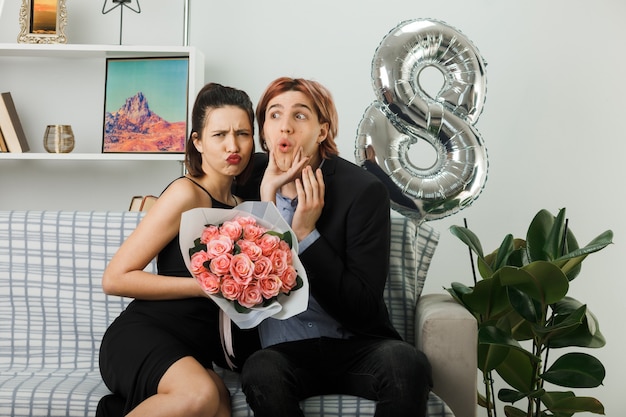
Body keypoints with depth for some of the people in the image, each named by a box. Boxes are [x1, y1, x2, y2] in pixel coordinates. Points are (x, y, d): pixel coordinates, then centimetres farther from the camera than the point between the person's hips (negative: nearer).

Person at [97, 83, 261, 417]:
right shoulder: (187, 193, -7)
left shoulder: (238, 205, 14)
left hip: (197, 346, 6)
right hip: (142, 335, -6)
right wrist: (207, 285, -15)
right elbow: (115, 278, -11)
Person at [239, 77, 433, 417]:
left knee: (407, 364, -32)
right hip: (283, 349, 2)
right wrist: (266, 199, -12)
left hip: (353, 346, -1)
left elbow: (362, 309, -10)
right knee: (260, 372, -32)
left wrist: (306, 234, -17)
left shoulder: (364, 191, -7)